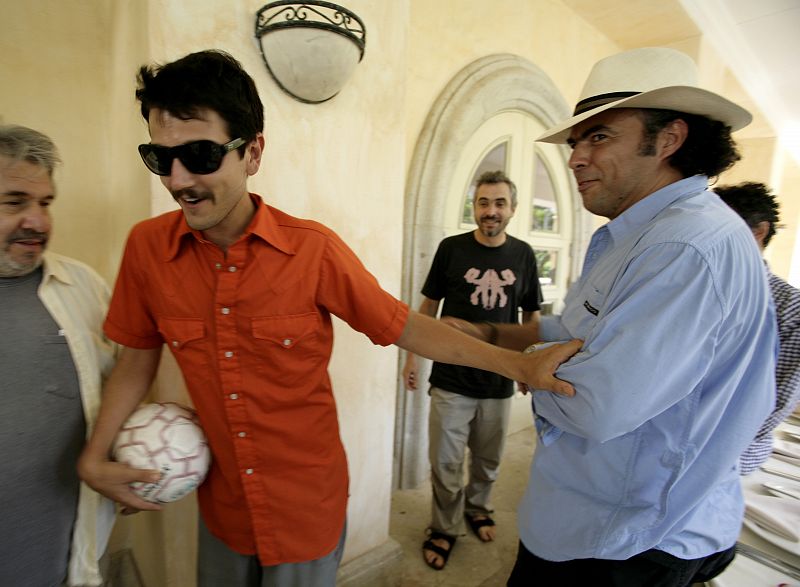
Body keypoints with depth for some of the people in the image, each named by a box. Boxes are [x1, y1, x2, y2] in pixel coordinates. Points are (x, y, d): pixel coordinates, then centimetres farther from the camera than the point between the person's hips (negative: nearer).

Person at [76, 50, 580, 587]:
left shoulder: (313, 249, -20)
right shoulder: (146, 247, -10)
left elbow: (404, 327, -14)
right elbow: (137, 359, 3)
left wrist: (520, 365, -16)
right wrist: (95, 458, -2)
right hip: (221, 503, 3)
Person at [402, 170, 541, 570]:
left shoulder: (523, 254, 0)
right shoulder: (451, 248, -6)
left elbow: (531, 315, 10)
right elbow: (429, 306, 1)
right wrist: (412, 355, 0)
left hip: (499, 382, 3)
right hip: (451, 379, -2)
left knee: (488, 461, 20)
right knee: (445, 464, 8)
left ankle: (477, 507, 48)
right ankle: (444, 528, 33)